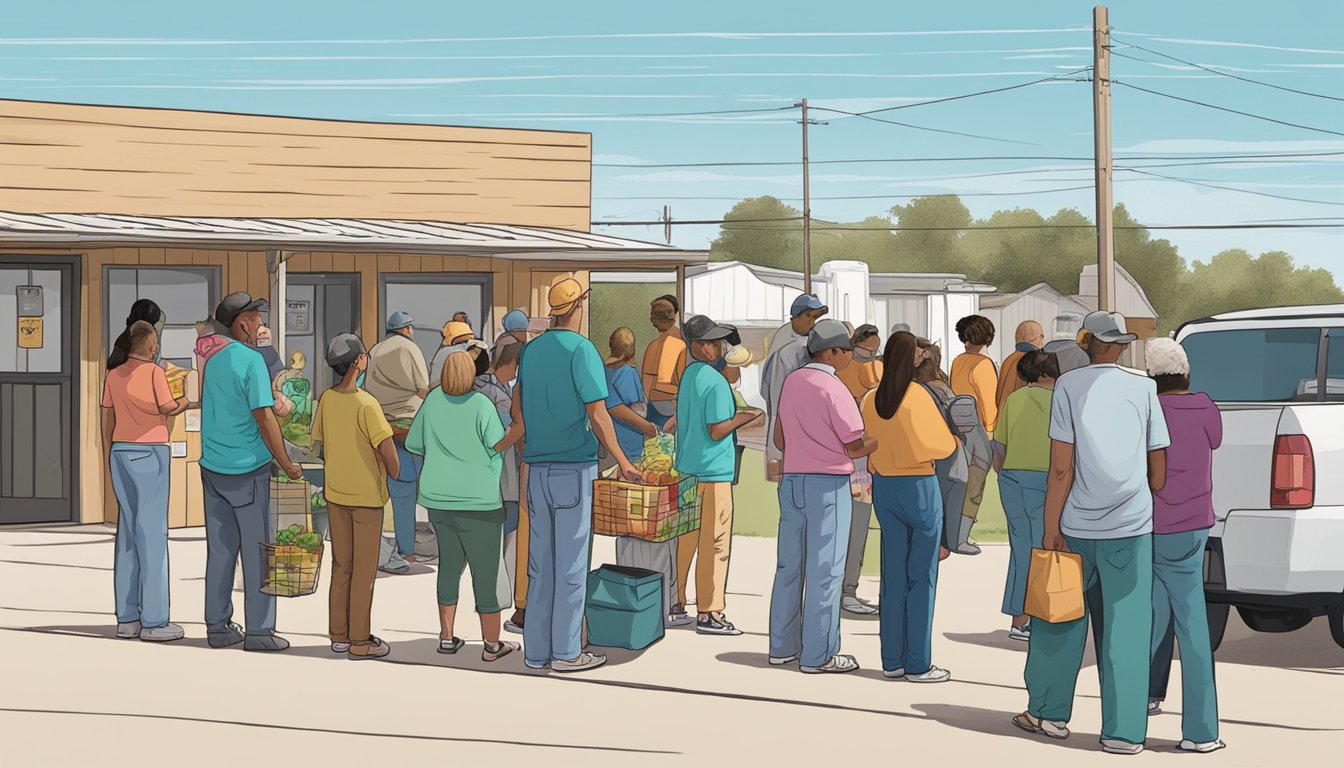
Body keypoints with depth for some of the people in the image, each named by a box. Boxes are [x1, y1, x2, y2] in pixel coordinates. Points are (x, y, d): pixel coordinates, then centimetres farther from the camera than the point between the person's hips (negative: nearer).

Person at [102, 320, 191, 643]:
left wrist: (111, 459, 18)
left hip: (120, 453, 6)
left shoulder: (113, 375, 8)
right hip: (149, 454, -6)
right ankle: (153, 621, -4)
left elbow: (107, 420, 10)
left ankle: (127, 618, 10)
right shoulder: (154, 373, -10)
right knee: (153, 534, -4)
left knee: (127, 533, 9)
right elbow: (169, 409, -7)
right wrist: (190, 398, 12)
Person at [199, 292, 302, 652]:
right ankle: (259, 630, 1)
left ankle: (218, 626, 14)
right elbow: (264, 417, -16)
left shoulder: (214, 359, 9)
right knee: (257, 551, 0)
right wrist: (287, 464, -9)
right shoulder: (252, 360, -13)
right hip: (247, 468, -7)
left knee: (220, 549, 11)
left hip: (212, 467, 7)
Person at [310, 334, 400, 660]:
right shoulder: (366, 404, -21)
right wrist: (396, 478, -1)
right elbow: (388, 450, -21)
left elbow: (320, 444, 8)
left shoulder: (326, 400, -2)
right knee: (364, 570, 3)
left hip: (335, 494, 6)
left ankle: (339, 635, 20)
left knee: (341, 565, 15)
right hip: (367, 496, -6)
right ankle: (360, 642, 7)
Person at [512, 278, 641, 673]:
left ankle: (536, 650, 13)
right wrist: (623, 462, -7)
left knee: (540, 562, 10)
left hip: (537, 467, 6)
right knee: (571, 563, -1)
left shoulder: (531, 350, 9)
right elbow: (597, 416, -13)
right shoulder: (581, 349, -11)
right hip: (574, 467, -6)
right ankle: (566, 652, 2)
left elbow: (518, 408, 15)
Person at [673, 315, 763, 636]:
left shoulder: (688, 374, 10)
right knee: (714, 543, -4)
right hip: (713, 471, -9)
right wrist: (745, 417, -5)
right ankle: (708, 613, -3)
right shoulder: (716, 382, -16)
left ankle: (675, 602, 21)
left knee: (685, 539, 15)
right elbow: (717, 431, -18)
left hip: (686, 466, 9)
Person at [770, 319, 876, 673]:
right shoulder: (833, 389, -14)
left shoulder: (791, 381, 8)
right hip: (828, 484, -7)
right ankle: (818, 654, 1)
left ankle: (782, 645, 19)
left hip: (791, 481, 7)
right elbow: (855, 447, -13)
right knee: (825, 571, -2)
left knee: (789, 565, 13)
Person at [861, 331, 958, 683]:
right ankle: (918, 664, 1)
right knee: (922, 577, 0)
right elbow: (941, 445, -9)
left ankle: (892, 660, 12)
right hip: (919, 486, -6)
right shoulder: (918, 396, -14)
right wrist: (955, 440, 12)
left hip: (884, 486, 6)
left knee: (893, 574, 10)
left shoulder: (871, 400, 3)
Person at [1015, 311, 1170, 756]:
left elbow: (1061, 468, -8)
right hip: (1132, 525, 1)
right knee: (1125, 630, 2)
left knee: (1059, 619, 14)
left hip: (1078, 526, -1)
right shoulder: (1143, 389, 2)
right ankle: (1124, 731, 2)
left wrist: (1051, 528, -4)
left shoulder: (1069, 386, -4)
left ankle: (1048, 711, 23)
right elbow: (1159, 469, 3)